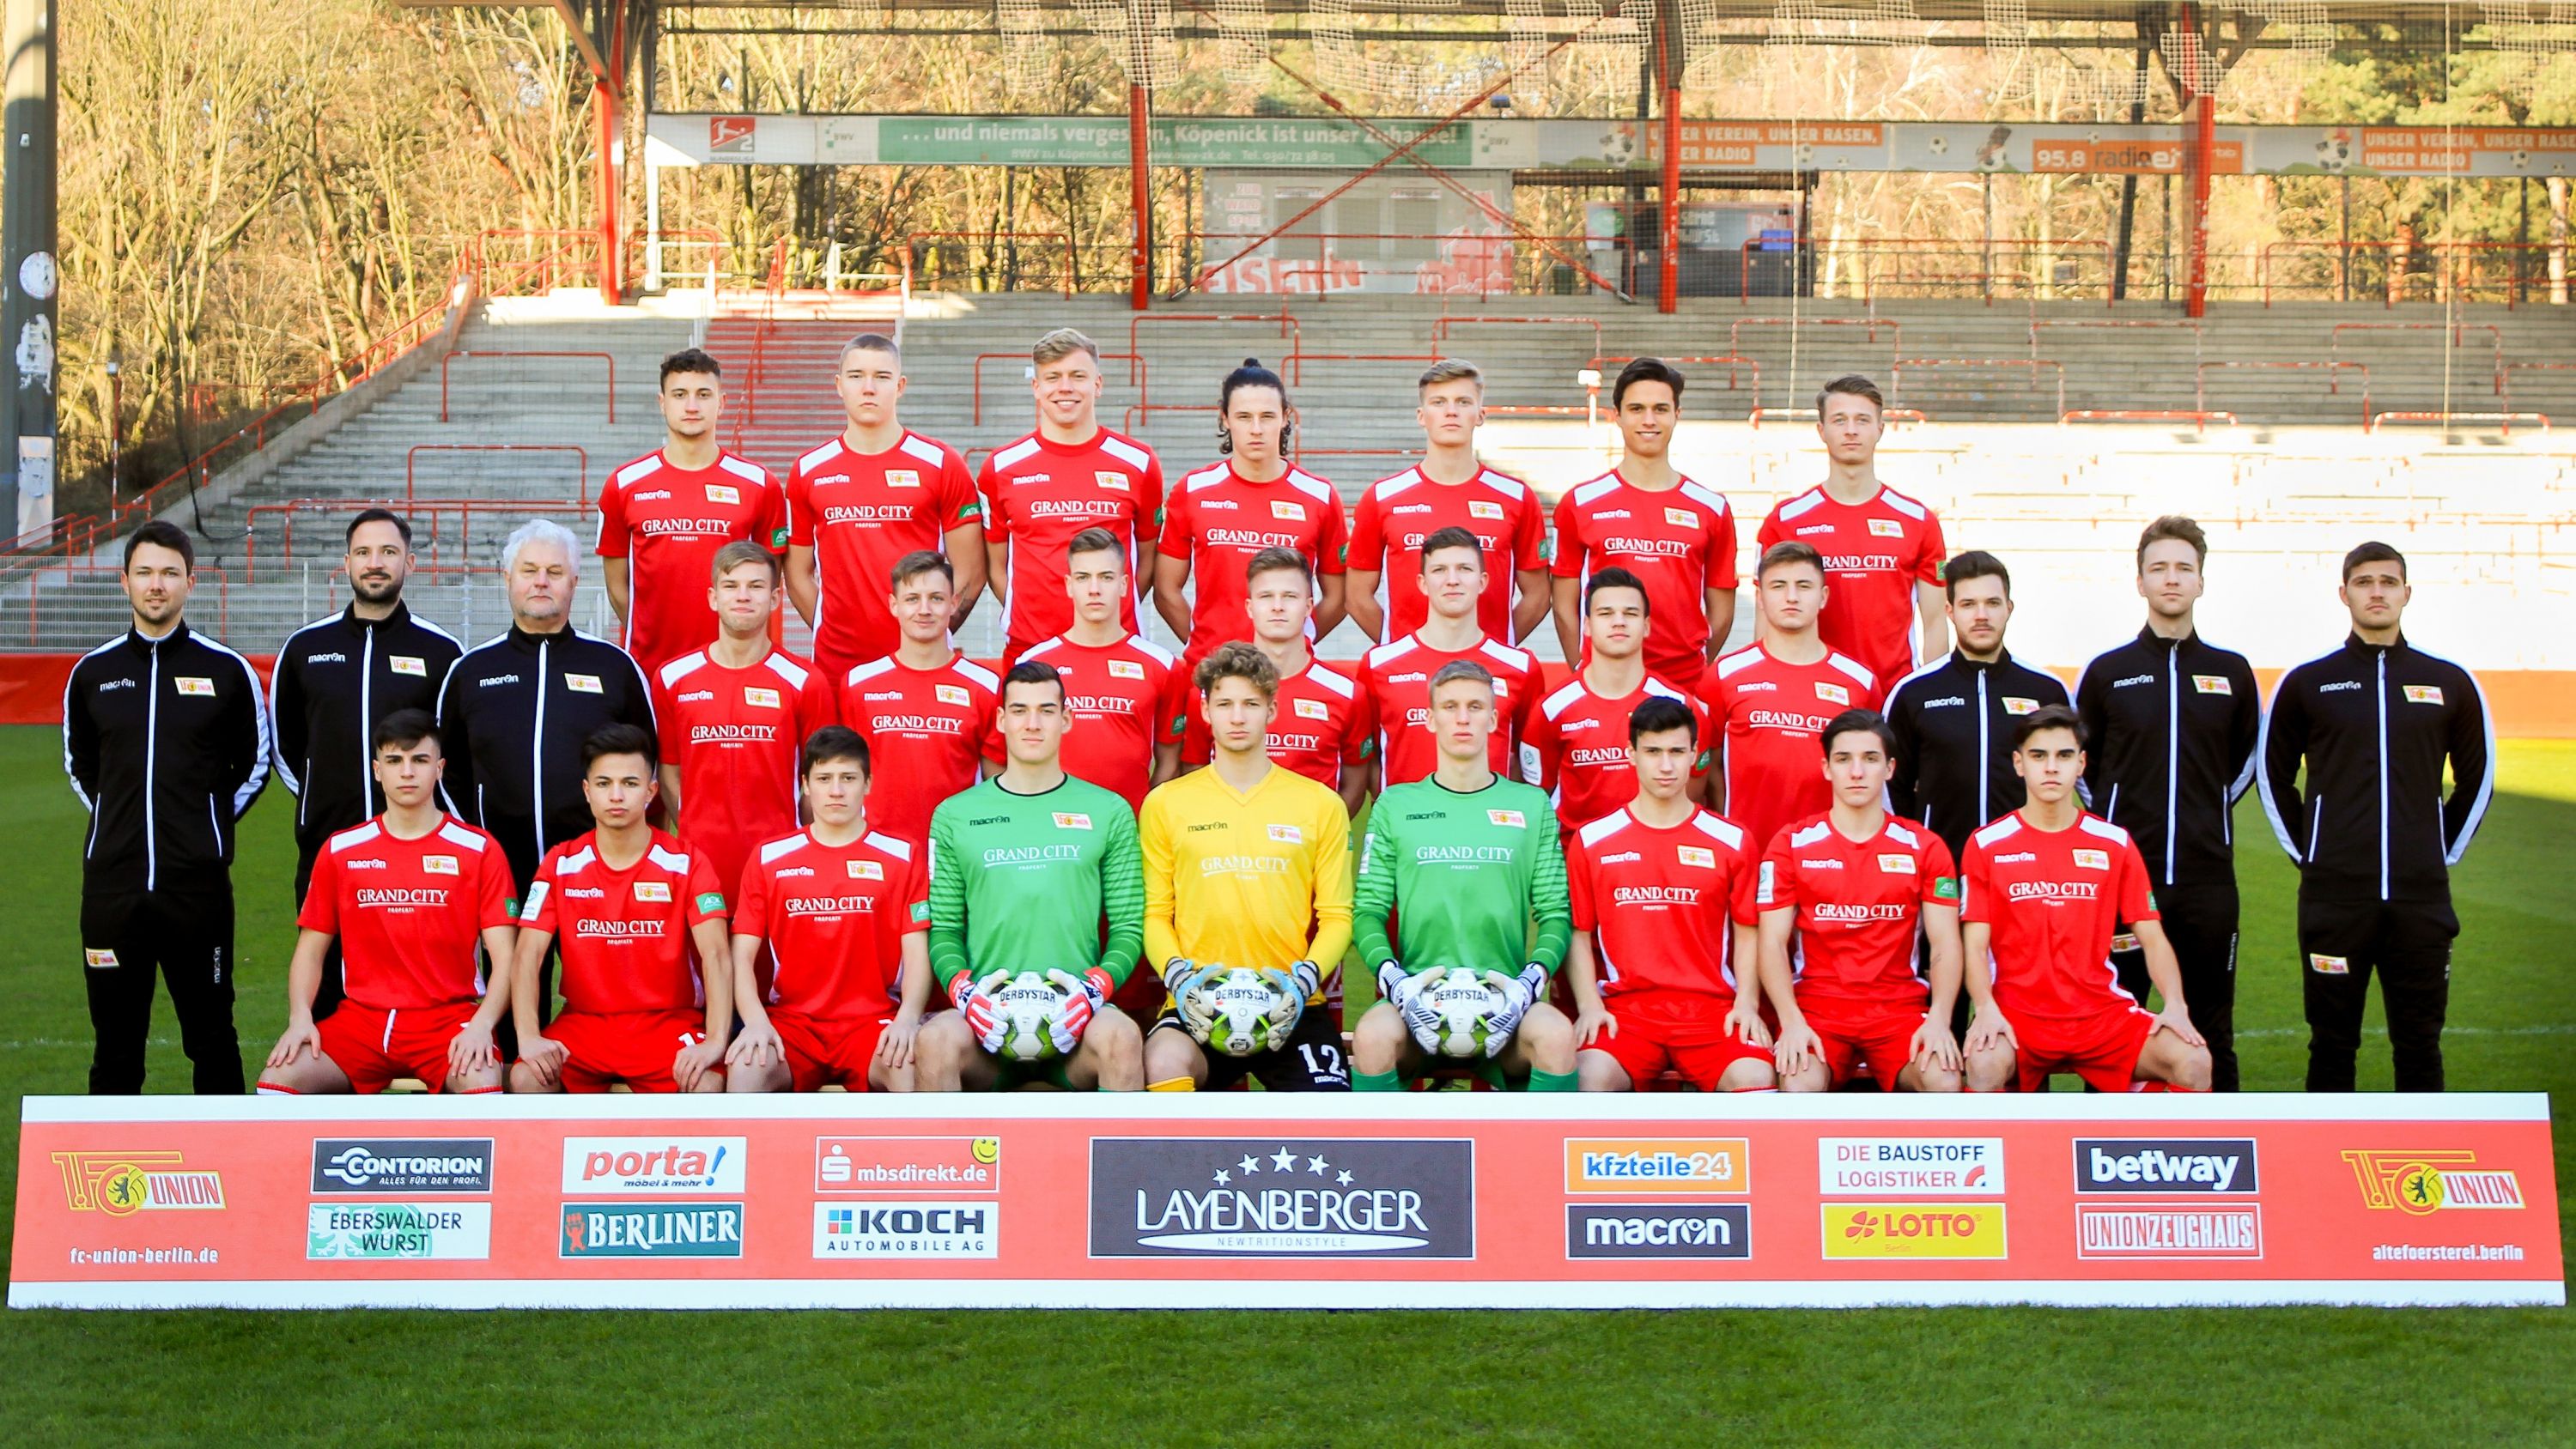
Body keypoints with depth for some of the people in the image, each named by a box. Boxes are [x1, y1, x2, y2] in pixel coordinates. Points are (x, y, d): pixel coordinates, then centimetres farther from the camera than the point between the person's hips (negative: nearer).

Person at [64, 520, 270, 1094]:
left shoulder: (228, 671, 1)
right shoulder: (93, 673, 7)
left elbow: (255, 765, 13)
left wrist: (215, 821, 6)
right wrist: (116, 818, 12)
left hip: (200, 883, -2)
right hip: (111, 883, 2)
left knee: (211, 1036, 4)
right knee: (115, 1041, 6)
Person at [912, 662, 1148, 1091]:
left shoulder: (1109, 812, 14)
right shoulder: (954, 815, 15)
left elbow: (1129, 927, 10)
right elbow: (943, 929, 11)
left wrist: (1095, 986, -10)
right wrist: (963, 987, -9)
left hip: (1074, 1019, 0)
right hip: (988, 1011, 0)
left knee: (1121, 1036, -35)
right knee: (936, 1039, -34)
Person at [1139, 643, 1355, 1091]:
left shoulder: (1321, 804, 10)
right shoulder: (1165, 803, 10)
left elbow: (1336, 916, 7)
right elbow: (1156, 914, 8)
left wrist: (1303, 979, -11)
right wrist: (1178, 974, -11)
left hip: (1292, 1007, 1)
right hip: (1199, 1004, 0)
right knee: (1164, 1064, -34)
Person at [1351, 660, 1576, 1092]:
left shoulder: (1532, 805, 13)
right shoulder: (1395, 806, 12)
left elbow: (1555, 914, 10)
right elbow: (1368, 910, 8)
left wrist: (1530, 980, -9)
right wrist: (1393, 979, -10)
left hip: (1505, 996, 0)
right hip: (1418, 992, 0)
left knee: (1557, 1036, -33)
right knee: (1372, 1037, -34)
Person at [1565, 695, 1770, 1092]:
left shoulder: (1732, 841, 11)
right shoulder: (1592, 840, 9)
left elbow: (1747, 932, 13)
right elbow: (1579, 934, 10)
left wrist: (1747, 1002, -2)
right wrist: (1589, 1005, -4)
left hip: (1712, 1008, 1)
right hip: (1624, 1007, -1)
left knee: (1755, 1078, -29)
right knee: (1592, 1076, -31)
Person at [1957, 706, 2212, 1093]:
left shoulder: (2115, 844, 9)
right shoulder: (1986, 845, 3)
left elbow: (2152, 938, 8)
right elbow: (1975, 944, -1)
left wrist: (2175, 1005, -9)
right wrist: (1986, 1009, -19)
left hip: (2102, 1011, 3)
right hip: (2016, 1012, -2)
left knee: (2194, 1061, -21)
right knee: (1985, 1066, -36)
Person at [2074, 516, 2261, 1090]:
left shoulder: (2233, 673, 7)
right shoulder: (2106, 673, 3)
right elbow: (2081, 764, 14)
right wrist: (2117, 817, 10)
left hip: (2208, 877, 1)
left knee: (2211, 1031, 6)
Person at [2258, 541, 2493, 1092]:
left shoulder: (2450, 684, 8)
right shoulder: (2306, 684, 4)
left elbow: (2477, 779, 17)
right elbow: (2274, 777, 12)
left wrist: (2443, 853, 10)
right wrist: (2307, 854, 6)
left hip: (2422, 900, 1)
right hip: (2333, 898, -1)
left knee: (2419, 1042, 5)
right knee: (2332, 1042, 4)